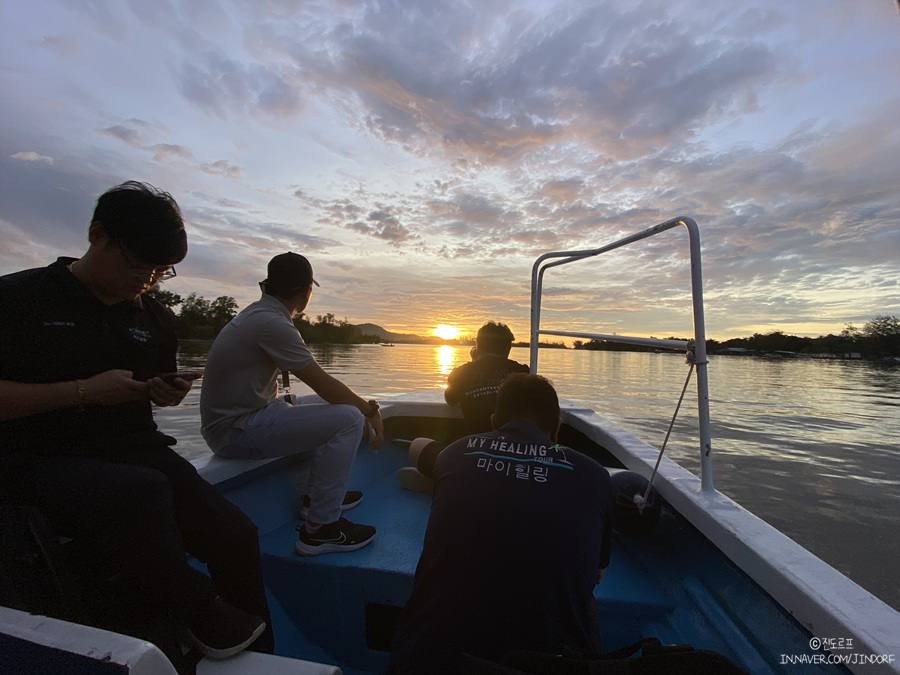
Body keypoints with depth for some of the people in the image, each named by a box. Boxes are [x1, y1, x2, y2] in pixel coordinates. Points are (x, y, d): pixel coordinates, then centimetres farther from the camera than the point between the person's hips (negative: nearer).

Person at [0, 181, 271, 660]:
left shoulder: (155, 319, 13)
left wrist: (167, 393, 3)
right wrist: (83, 391, -15)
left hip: (137, 451, 4)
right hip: (43, 458, -3)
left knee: (236, 536, -17)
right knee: (141, 492, -38)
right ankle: (199, 617, -12)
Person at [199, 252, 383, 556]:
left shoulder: (258, 313, 10)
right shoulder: (272, 323, -21)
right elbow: (324, 384, -18)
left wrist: (362, 407, 10)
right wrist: (370, 409, -3)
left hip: (241, 416, 10)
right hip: (236, 431, -10)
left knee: (330, 405, 19)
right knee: (347, 419, -19)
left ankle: (317, 497, 24)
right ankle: (321, 529, -8)